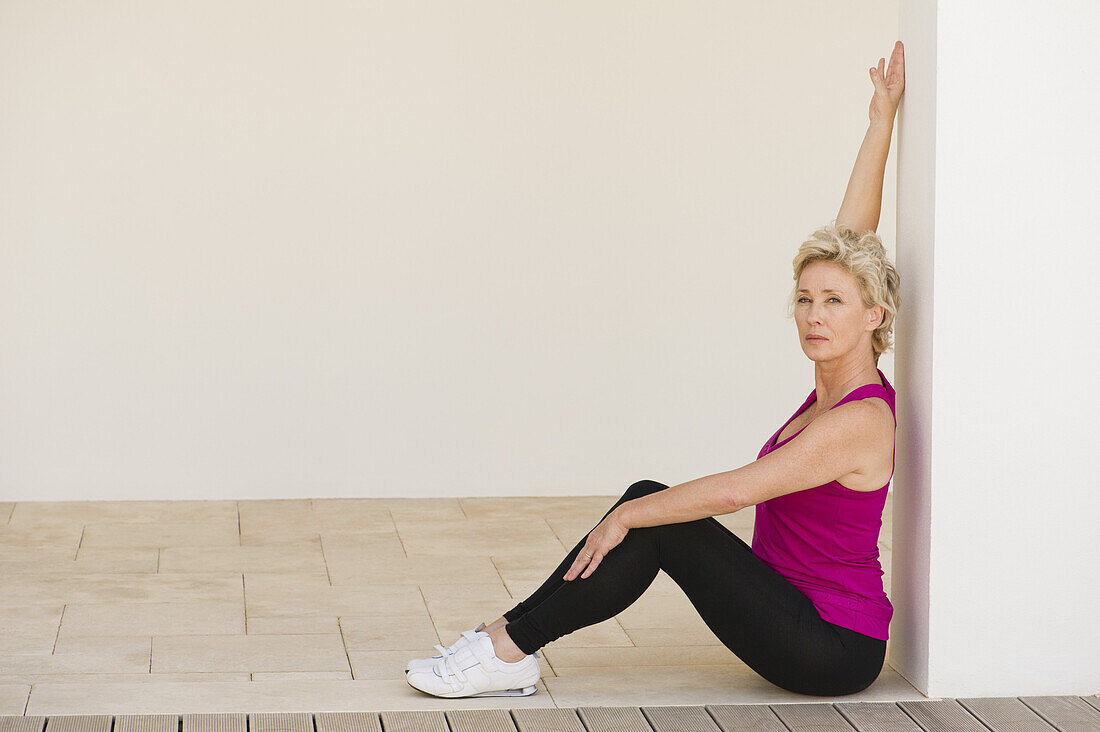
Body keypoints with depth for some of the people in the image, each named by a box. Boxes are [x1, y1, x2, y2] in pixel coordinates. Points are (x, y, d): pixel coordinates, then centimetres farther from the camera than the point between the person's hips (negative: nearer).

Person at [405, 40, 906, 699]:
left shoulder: (859, 420, -20)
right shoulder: (834, 385, 6)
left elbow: (735, 490, -26)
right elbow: (851, 240, 10)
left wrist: (627, 518, -16)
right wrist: (881, 123, 12)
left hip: (832, 649, -9)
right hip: (805, 624, 9)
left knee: (653, 515, -15)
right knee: (651, 503, -4)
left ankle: (508, 648, -9)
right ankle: (509, 649, -4)